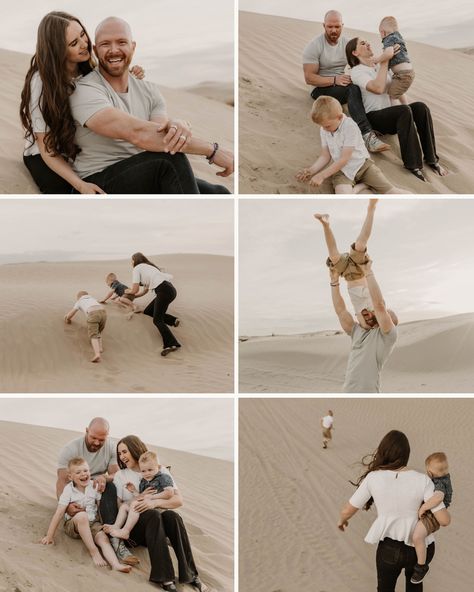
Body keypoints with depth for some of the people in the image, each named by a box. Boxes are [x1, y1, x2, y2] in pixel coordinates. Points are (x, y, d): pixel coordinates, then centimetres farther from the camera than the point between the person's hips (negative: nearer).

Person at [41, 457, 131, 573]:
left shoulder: (94, 486, 1)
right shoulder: (69, 490, -8)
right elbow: (59, 513, -13)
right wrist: (49, 536, -15)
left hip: (93, 523, 3)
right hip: (73, 524, -3)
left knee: (104, 538, -28)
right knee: (82, 516, -36)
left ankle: (116, 564, -50)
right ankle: (93, 551, -31)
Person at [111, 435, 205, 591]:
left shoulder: (160, 472, 10)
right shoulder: (120, 476, 12)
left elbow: (178, 500, -3)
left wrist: (155, 502, -19)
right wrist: (140, 499, -10)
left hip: (158, 517, 1)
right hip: (135, 523, -1)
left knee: (172, 515, -34)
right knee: (152, 515, -35)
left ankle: (190, 574, -37)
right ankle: (165, 578, -48)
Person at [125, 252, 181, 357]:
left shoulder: (137, 268, 5)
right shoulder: (147, 267, 31)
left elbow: (135, 290, 2)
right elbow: (144, 291, 34)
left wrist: (128, 291, 23)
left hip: (164, 290, -9)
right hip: (170, 289, 9)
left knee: (157, 320, -10)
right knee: (148, 311, 17)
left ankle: (171, 344, -23)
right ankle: (172, 320, 7)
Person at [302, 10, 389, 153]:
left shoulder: (347, 43, 6)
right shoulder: (314, 46, -10)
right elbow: (309, 78, -15)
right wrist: (334, 80, -27)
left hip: (341, 84, 6)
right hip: (322, 88, -6)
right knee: (352, 89, -36)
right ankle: (367, 135, -50)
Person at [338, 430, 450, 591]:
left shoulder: (373, 478, -14)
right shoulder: (422, 480, -16)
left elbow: (347, 510, -4)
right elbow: (443, 519, -19)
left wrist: (342, 520, 20)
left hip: (390, 548, -1)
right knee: (414, 578, 34)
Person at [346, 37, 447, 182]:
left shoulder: (379, 65, 17)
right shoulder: (356, 71, -6)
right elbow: (378, 88, -22)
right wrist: (384, 61, -16)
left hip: (391, 115, 7)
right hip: (374, 118, -7)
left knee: (420, 107, -22)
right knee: (404, 110, -34)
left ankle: (431, 159, -22)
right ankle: (412, 164, -34)